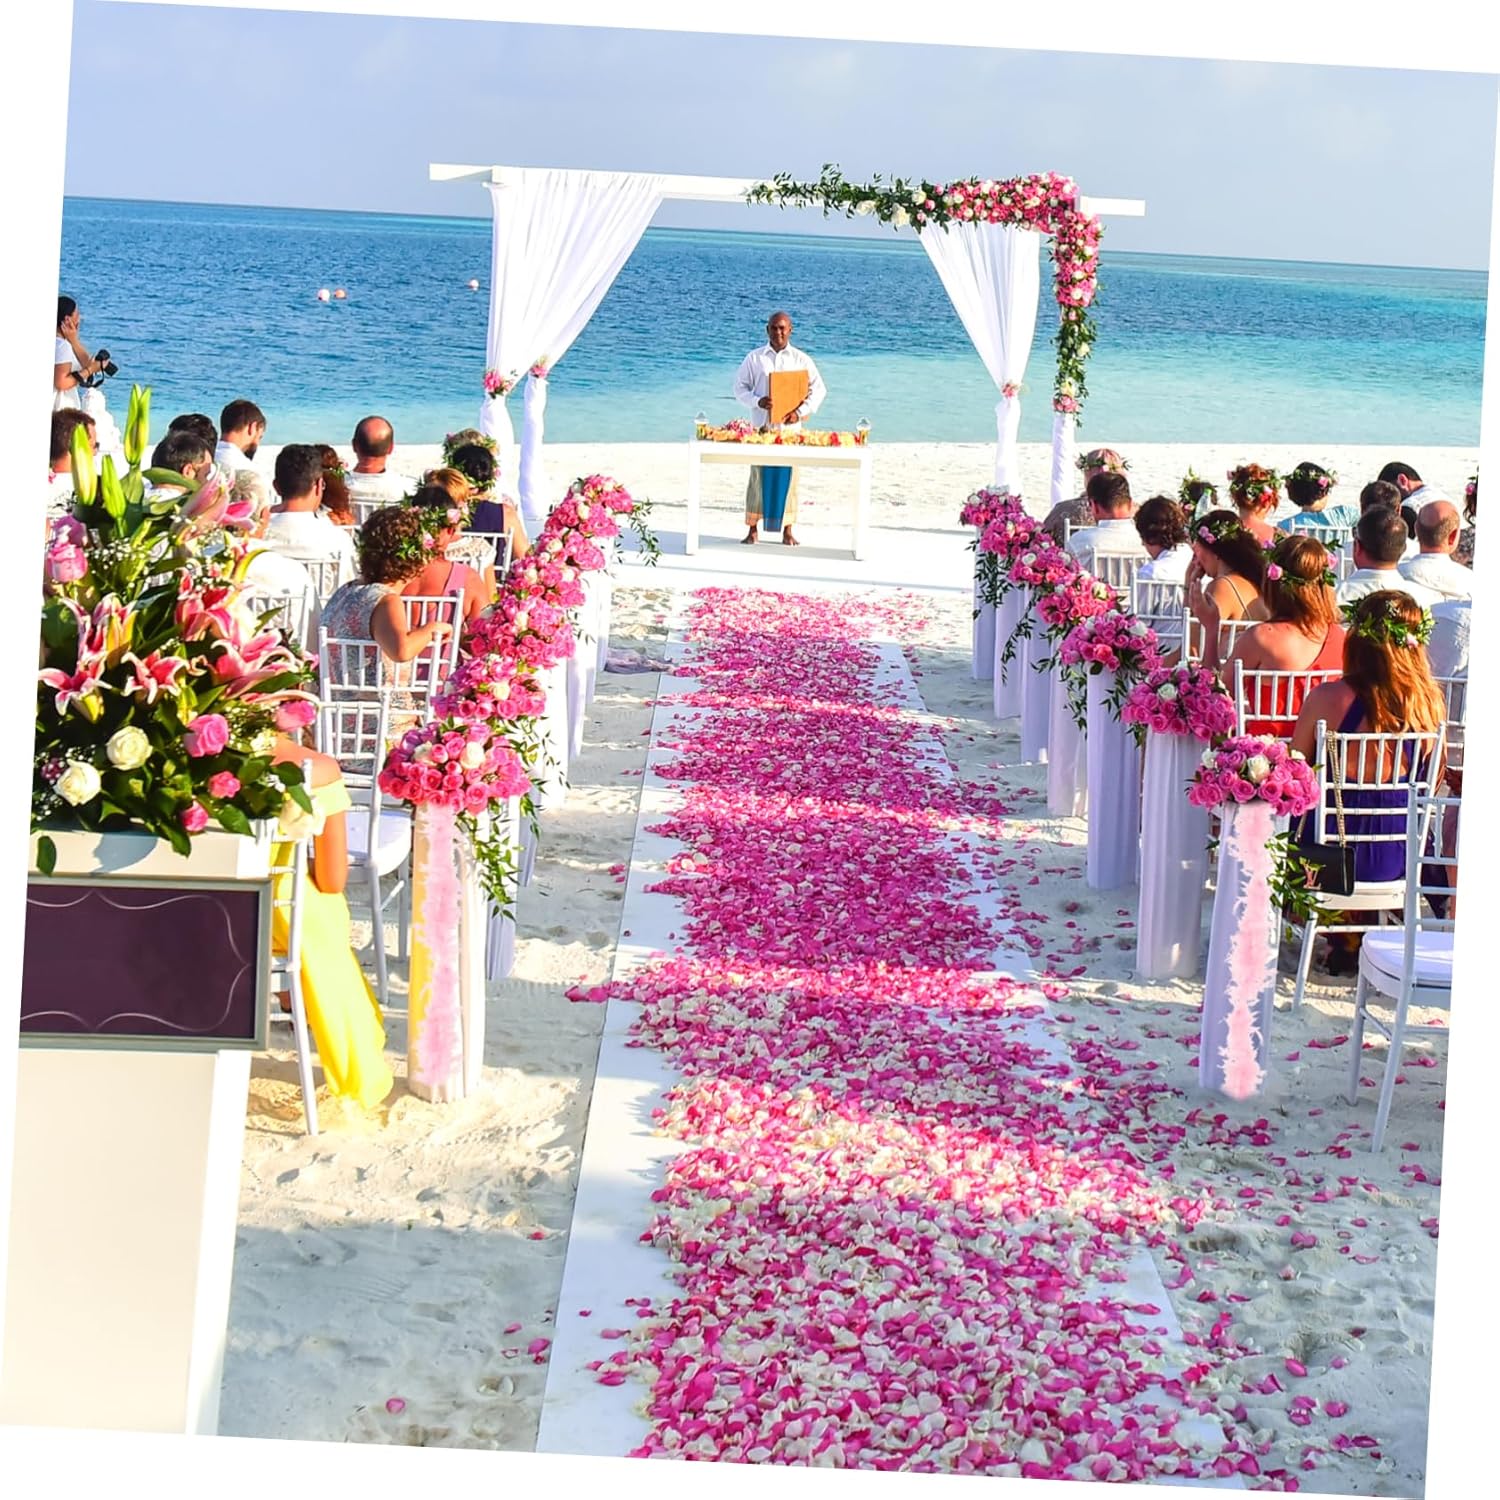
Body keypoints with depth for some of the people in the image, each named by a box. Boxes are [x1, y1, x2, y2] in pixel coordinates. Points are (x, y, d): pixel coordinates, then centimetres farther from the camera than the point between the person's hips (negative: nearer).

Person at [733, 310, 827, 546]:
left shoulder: (801, 360, 6)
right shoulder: (754, 358, 6)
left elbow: (818, 390, 6)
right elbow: (740, 388, 7)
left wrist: (801, 412, -9)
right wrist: (757, 401, -13)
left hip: (790, 427, 0)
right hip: (761, 426, 0)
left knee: (788, 477, 1)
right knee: (758, 476, 0)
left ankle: (787, 531, 8)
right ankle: (753, 529, 7)